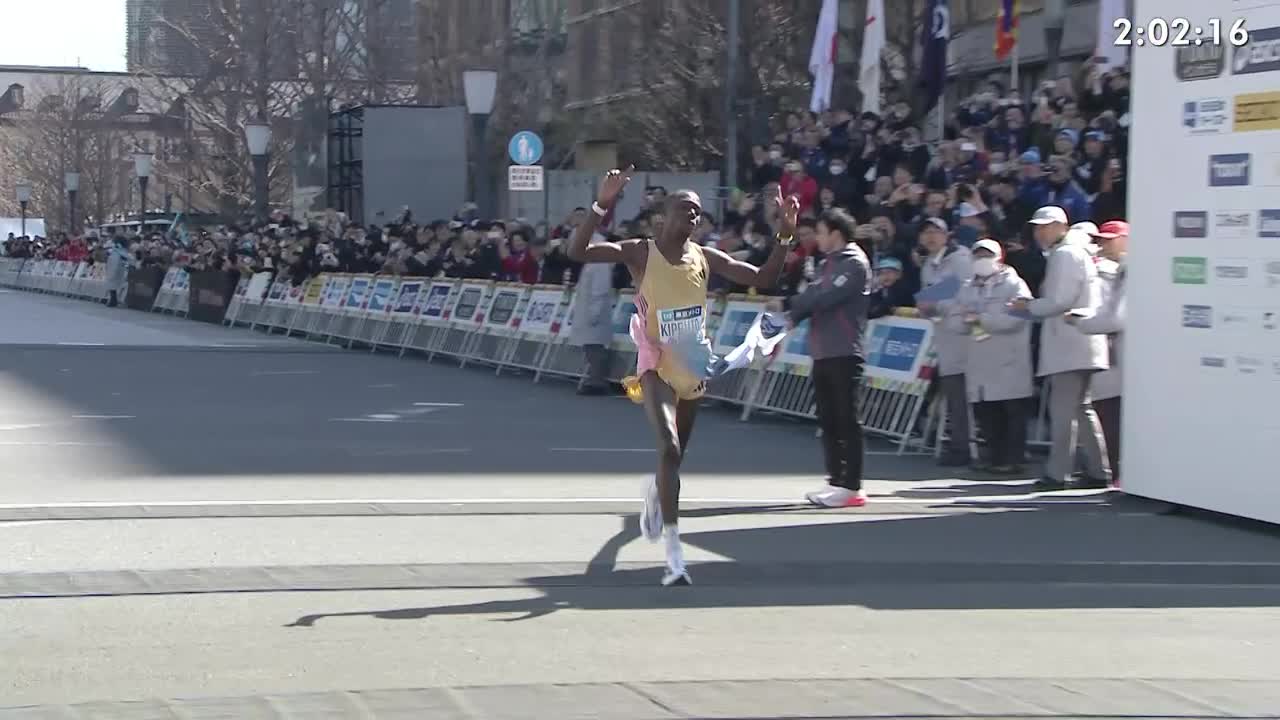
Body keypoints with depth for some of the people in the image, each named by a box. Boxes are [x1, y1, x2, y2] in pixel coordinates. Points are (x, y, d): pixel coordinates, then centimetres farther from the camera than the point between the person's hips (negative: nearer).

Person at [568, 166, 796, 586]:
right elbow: (577, 252, -23)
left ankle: (656, 493, 58)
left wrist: (784, 237, -11)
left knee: (676, 455, 20)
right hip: (656, 368, -5)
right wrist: (602, 206, -36)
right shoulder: (640, 253, -11)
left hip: (693, 370, 5)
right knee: (669, 450, -23)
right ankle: (674, 558, -21)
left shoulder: (705, 257, 1)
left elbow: (763, 279, 3)